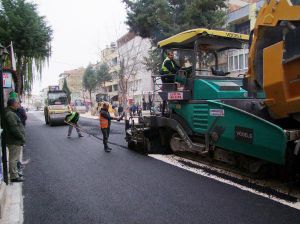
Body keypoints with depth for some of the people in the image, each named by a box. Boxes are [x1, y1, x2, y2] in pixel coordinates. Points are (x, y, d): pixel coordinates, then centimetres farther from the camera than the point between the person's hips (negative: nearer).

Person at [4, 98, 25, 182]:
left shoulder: (12, 113, 15)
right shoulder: (10, 114, -19)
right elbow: (14, 128, -25)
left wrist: (21, 137, 15)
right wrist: (22, 137, -17)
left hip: (15, 140, 11)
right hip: (14, 141, -11)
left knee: (15, 158, 20)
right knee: (14, 158, -2)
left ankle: (15, 173, 33)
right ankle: (14, 176, 6)